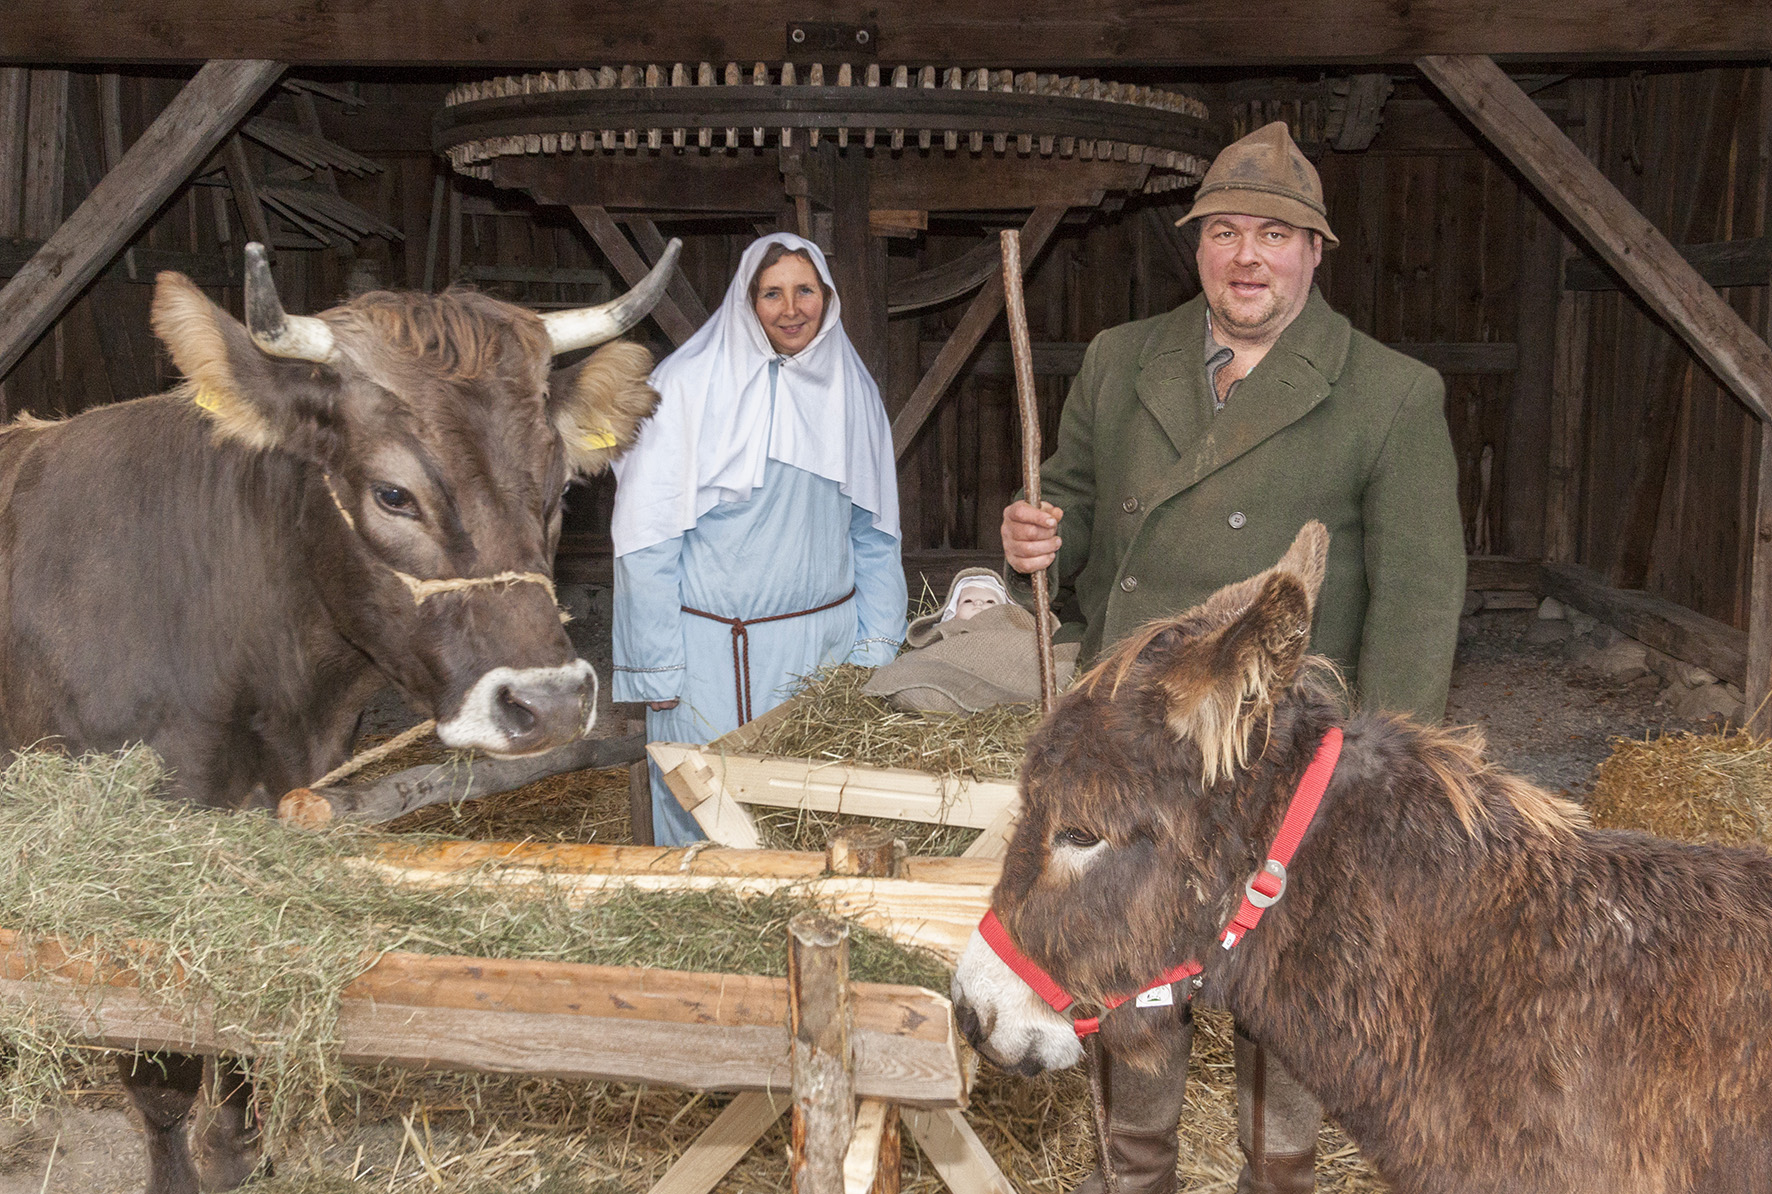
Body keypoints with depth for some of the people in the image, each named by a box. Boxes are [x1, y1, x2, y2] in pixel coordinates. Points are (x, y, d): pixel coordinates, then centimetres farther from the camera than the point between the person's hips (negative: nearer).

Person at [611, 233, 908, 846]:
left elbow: (873, 536, 13)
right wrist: (658, 671, -10)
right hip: (716, 651, -4)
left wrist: (877, 650, 8)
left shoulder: (853, 391, 8)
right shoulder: (690, 384, -6)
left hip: (826, 641, 4)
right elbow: (648, 532, -8)